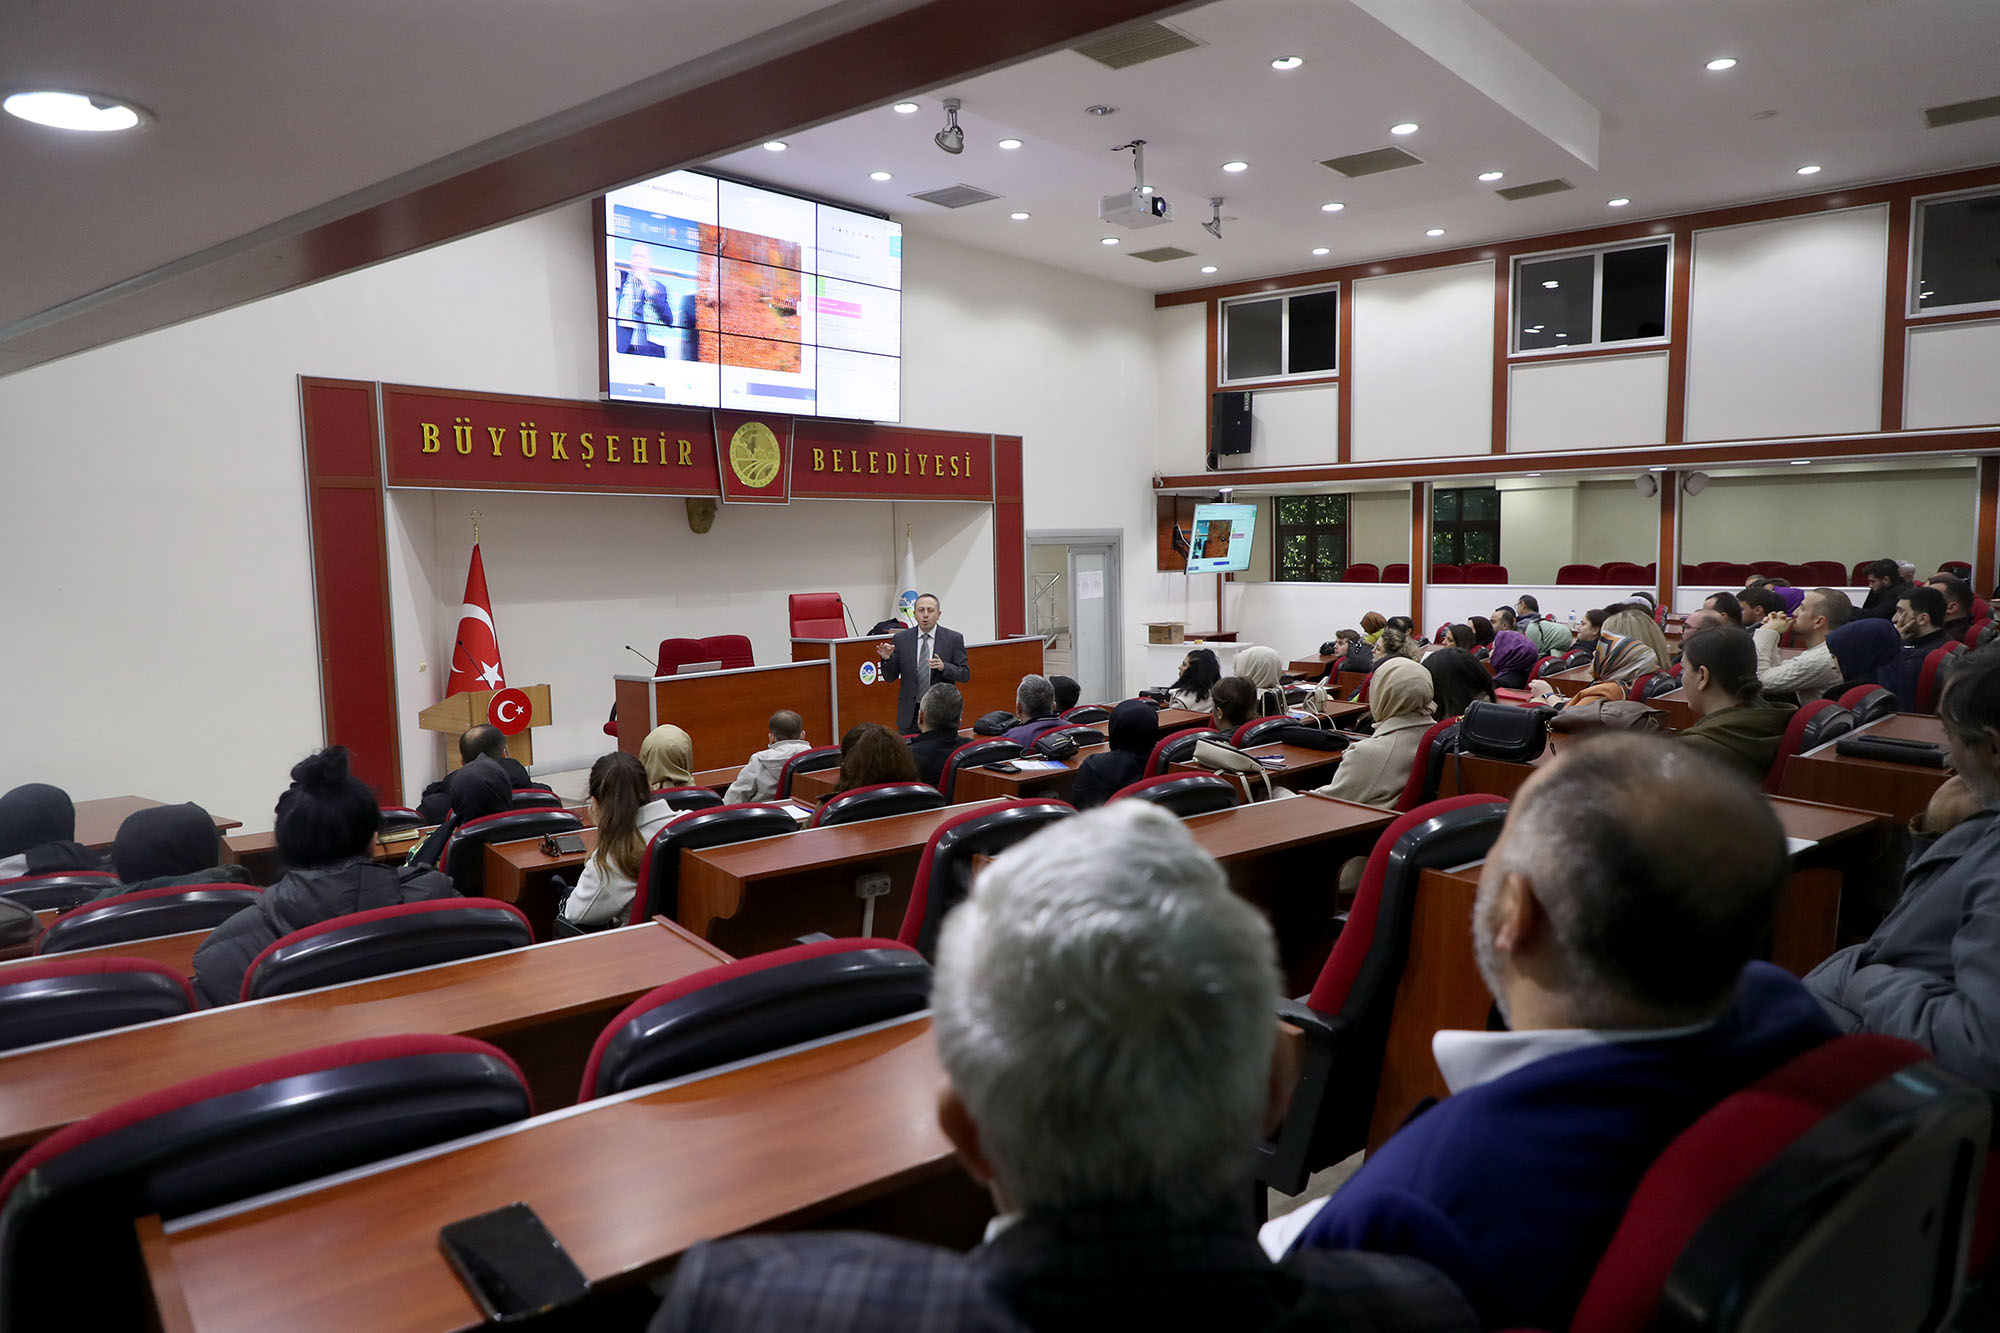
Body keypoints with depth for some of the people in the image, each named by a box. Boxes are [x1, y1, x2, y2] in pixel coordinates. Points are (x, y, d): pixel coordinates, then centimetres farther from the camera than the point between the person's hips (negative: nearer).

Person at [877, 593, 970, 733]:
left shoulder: (954, 638, -1)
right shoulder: (901, 639, 2)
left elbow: (965, 675, -2)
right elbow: (890, 677, 6)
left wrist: (944, 666, -21)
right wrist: (887, 659, -15)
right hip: (910, 715, 1)